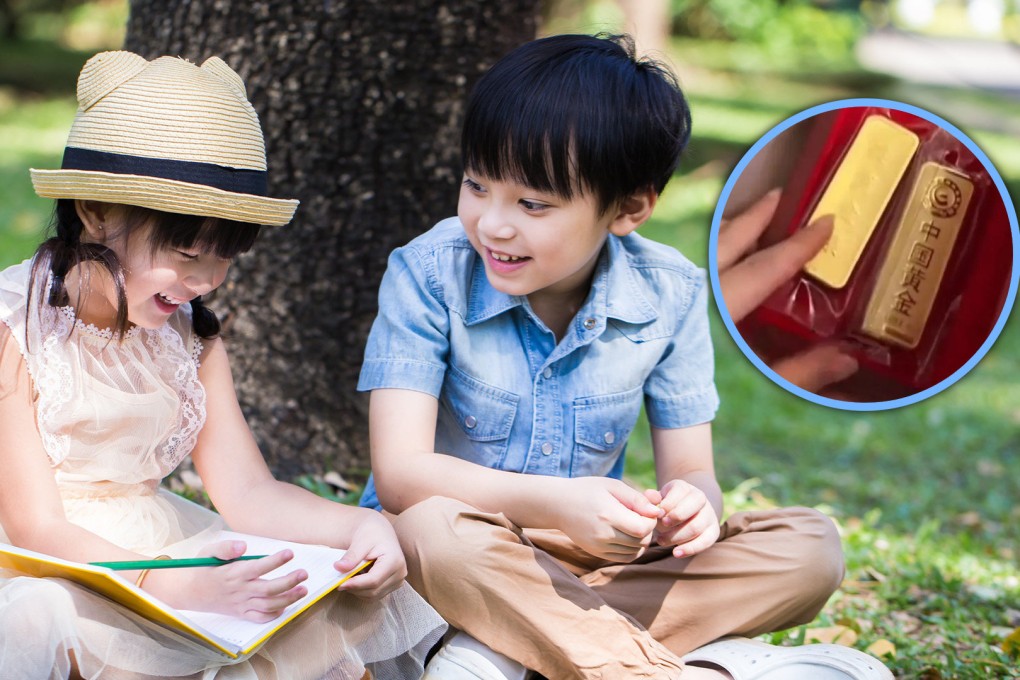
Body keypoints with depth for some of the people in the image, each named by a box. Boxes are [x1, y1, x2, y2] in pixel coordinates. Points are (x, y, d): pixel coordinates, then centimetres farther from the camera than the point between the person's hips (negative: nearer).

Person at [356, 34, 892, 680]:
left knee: (810, 548, -17)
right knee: (433, 529, -39)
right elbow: (400, 473, -22)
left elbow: (692, 472, -3)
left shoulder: (669, 295, -5)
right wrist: (550, 503, -38)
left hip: (595, 564, 4)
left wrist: (690, 506, -29)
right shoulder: (429, 275, -14)